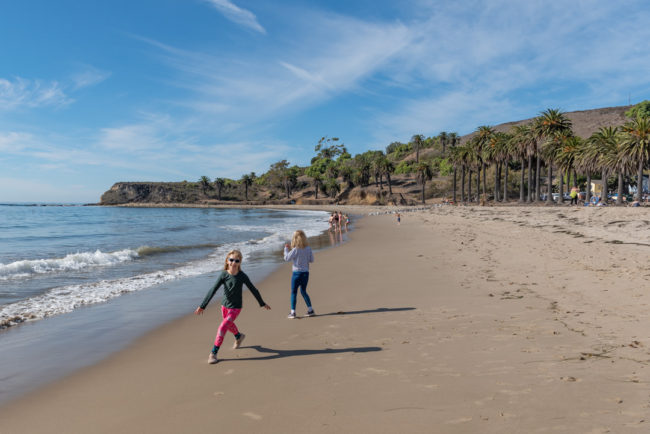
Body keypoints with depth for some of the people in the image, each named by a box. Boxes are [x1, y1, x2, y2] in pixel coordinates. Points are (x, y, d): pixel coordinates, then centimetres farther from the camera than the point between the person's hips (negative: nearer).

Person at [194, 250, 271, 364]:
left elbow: (253, 290, -5)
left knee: (223, 327, -15)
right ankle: (239, 336, 57)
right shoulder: (224, 275, -15)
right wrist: (202, 306, -21)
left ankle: (213, 353, -4)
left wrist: (262, 303, 4)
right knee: (229, 324, 26)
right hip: (225, 305, 4)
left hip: (235, 307, -4)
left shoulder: (242, 276, -17)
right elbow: (213, 291, -16)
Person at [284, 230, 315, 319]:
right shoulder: (308, 249, -2)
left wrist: (286, 249, 5)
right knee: (303, 291, 19)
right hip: (306, 272, 5)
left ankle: (292, 312, 4)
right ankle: (310, 310, 19)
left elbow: (287, 258, -9)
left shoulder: (295, 250, -16)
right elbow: (311, 260, 7)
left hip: (297, 273, -5)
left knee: (294, 292, 5)